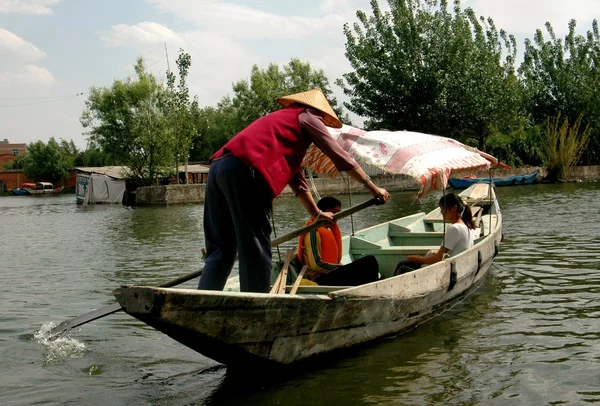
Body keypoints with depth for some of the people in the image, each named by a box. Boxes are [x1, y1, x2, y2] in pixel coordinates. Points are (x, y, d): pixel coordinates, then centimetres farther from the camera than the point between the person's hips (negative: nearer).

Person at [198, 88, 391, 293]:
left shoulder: (279, 119, 38)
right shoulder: (307, 116, 15)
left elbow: (296, 177, 42)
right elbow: (341, 158, 11)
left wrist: (316, 213, 48)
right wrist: (374, 188, 22)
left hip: (218, 167, 9)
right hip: (243, 172, -9)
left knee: (220, 251, 11)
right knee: (256, 253, -2)